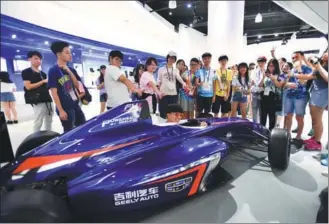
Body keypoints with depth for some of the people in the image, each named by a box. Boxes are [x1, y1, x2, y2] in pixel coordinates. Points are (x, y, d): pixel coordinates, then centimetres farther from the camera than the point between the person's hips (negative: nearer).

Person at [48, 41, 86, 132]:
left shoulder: (71, 69, 11)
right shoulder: (53, 71, -10)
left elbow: (77, 85, 2)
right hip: (65, 108, -7)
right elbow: (54, 93, -13)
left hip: (75, 105, 7)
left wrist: (69, 71, -10)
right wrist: (61, 110, -17)